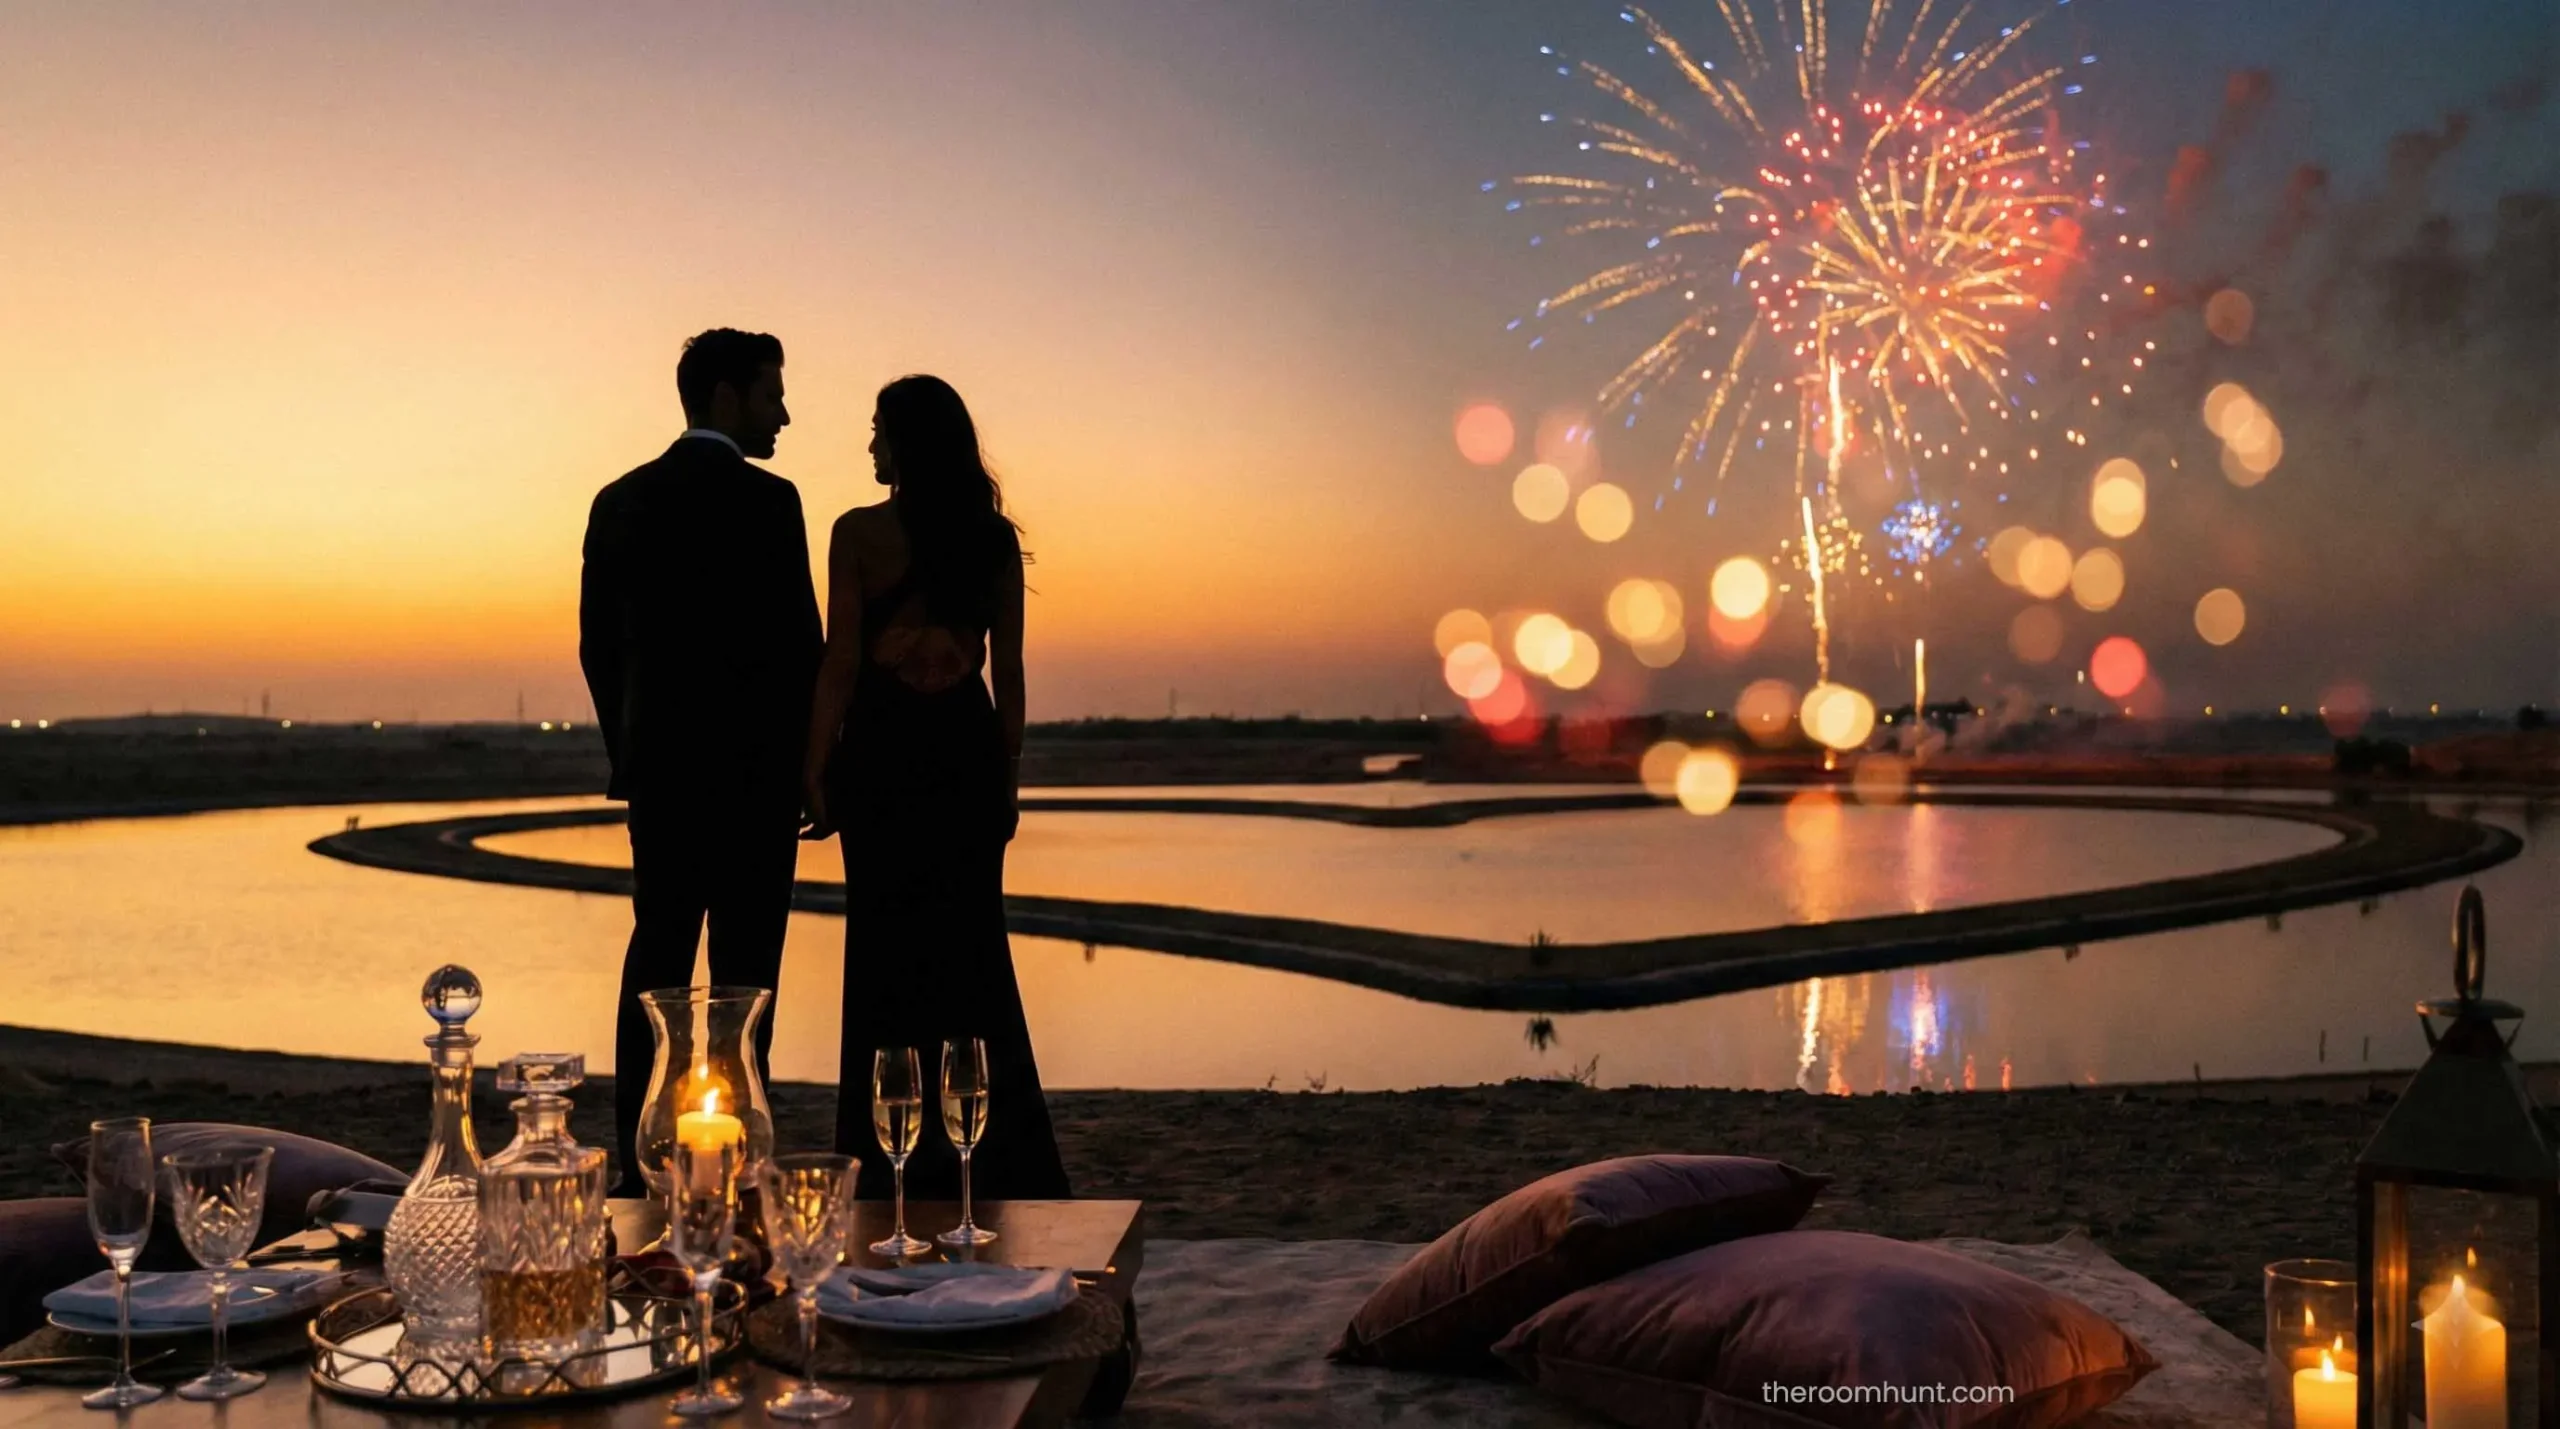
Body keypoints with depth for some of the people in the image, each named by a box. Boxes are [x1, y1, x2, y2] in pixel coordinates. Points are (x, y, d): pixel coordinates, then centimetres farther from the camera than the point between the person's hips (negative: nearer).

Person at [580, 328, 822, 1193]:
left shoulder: (619, 502, 9)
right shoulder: (765, 501, -11)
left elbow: (598, 645, 11)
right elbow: (797, 642, -13)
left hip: (658, 767, 6)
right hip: (752, 769, -6)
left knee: (658, 955, 10)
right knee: (742, 968, 0)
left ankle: (643, 1158, 10)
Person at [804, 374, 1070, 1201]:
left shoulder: (861, 533, -8)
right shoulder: (995, 538, 2)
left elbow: (840, 664, -9)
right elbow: (1008, 672, 4)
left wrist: (815, 770, -3)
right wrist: (1007, 778, 11)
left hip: (883, 756, -3)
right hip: (967, 755, 3)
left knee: (890, 950, 7)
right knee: (973, 948, 11)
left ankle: (899, 1166, 13)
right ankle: (998, 1163, 15)